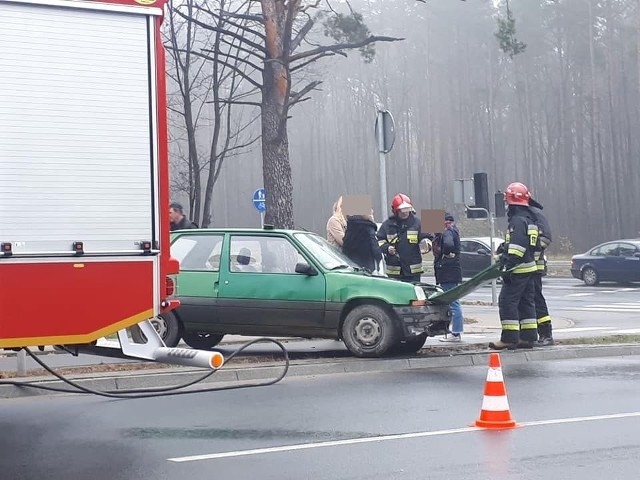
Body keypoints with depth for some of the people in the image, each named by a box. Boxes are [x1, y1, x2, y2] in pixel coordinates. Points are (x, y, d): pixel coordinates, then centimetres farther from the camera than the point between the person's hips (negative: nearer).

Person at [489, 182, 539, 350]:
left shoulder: (518, 220, -14)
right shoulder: (529, 219, 17)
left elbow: (517, 247, -22)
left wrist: (509, 268, -23)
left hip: (518, 269, -10)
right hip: (529, 268, 10)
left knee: (507, 301, -8)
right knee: (526, 302, 12)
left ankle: (509, 338, -10)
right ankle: (528, 337, 15)